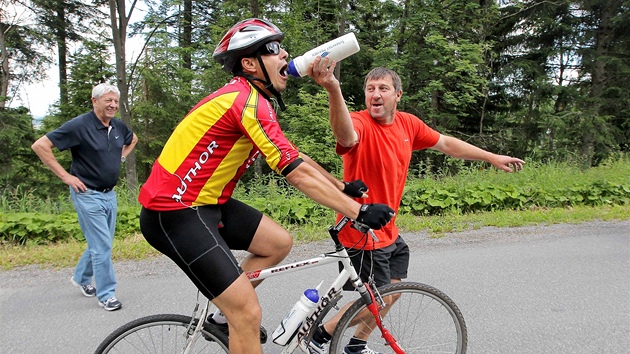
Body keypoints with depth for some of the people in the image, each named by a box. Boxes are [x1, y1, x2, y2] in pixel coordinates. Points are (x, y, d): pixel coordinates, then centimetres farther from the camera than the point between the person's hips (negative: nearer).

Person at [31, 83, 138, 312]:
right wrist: (65, 176, -17)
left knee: (100, 243, 17)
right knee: (102, 245, -5)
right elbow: (40, 146, -16)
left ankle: (81, 278, 40)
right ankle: (106, 294, 8)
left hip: (110, 194, 7)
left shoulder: (118, 127, 4)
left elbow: (133, 139, 28)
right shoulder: (79, 126, -15)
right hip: (87, 194, -7)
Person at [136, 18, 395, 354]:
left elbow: (295, 157, 16)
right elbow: (297, 173, -24)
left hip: (206, 201, 10)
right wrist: (360, 212, -20)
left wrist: (343, 187, 16)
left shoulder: (249, 97, 11)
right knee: (249, 312, -9)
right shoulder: (249, 101, -21)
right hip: (175, 213, -10)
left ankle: (223, 315, 23)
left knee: (279, 243, 11)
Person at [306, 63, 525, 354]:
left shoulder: (408, 124, 0)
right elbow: (346, 135, -47)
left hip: (388, 231, 8)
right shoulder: (360, 123, -21)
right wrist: (333, 90, -65)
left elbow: (445, 143, 13)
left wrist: (492, 158, 17)